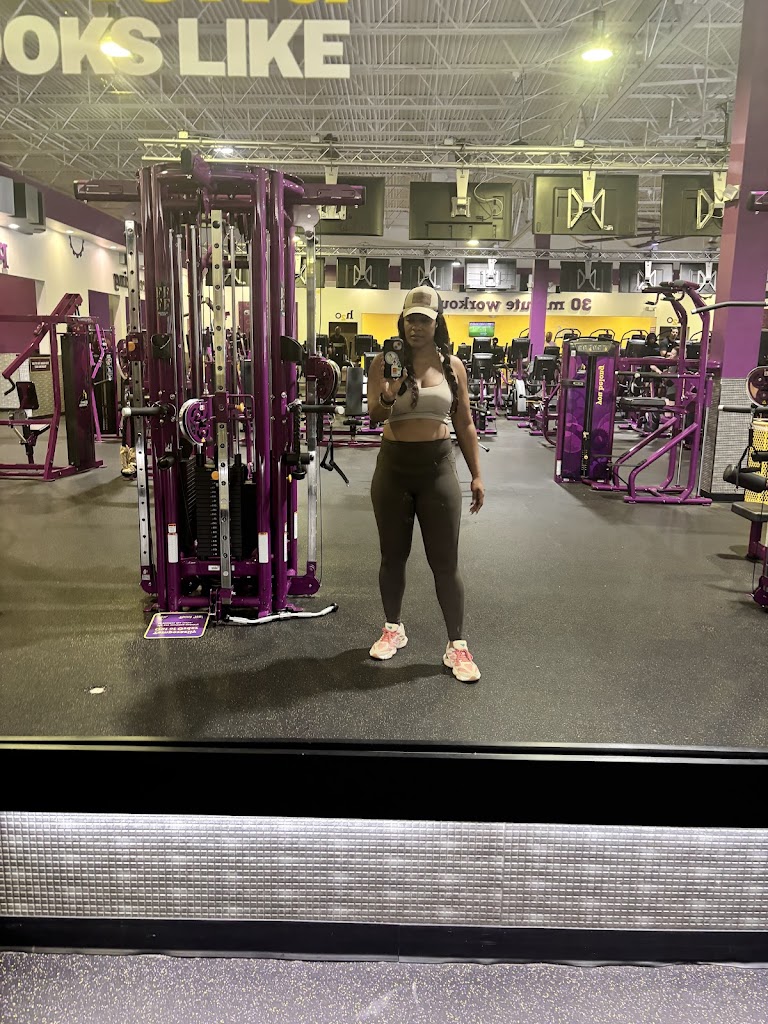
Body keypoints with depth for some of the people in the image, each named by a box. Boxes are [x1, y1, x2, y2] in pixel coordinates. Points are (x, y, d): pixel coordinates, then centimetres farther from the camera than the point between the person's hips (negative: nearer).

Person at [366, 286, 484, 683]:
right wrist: (387, 396, -34)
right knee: (393, 556, 12)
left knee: (445, 561, 2)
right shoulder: (385, 362, -1)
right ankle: (393, 629, 32)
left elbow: (464, 424, 7)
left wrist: (477, 475, 4)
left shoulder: (452, 365, 3)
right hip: (394, 467, 0)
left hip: (438, 467, 0)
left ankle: (457, 646, 12)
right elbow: (374, 415, -12)